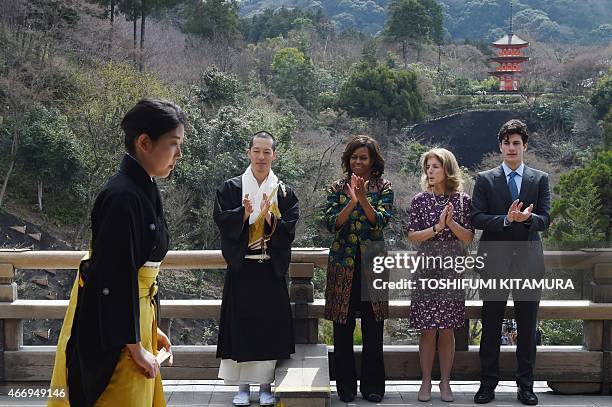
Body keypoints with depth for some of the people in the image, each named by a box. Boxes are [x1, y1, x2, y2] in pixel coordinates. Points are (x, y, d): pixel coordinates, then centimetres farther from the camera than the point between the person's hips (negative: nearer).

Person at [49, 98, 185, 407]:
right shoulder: (123, 198, -22)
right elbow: (115, 278, -24)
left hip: (133, 314, 9)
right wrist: (136, 346, -19)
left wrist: (150, 328, 17)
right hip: (109, 330, -9)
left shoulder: (142, 191, 8)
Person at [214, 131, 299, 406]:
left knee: (270, 326, 1)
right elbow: (221, 221, -5)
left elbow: (289, 231, -3)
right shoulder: (231, 188, 5)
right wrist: (244, 213, -23)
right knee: (241, 326, 1)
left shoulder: (284, 193, 6)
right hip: (241, 268, 0)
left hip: (271, 270, 1)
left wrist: (269, 217, -21)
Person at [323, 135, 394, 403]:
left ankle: (372, 386, 15)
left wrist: (363, 198, -23)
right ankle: (346, 385, 15)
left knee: (373, 329, 4)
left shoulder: (383, 188, 4)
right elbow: (332, 223, -6)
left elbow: (381, 221, -10)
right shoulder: (337, 188, 6)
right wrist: (352, 202, -20)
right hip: (343, 263, 1)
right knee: (343, 329, 4)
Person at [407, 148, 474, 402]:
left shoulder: (462, 199, 3)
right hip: (426, 268, 0)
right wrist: (437, 227, -15)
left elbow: (469, 238, 1)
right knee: (428, 330, 1)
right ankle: (426, 381, 12)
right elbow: (412, 236, -2)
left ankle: (445, 382, 15)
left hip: (452, 269, 0)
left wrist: (451, 223, -15)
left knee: (447, 329, 5)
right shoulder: (420, 200, 3)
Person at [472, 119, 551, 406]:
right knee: (490, 327, 3)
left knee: (527, 328, 6)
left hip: (528, 261, 1)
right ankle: (488, 384, 13)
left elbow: (545, 219, -2)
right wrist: (507, 219, -20)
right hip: (495, 261, -1)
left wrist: (527, 218, -24)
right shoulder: (485, 180, 5)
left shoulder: (540, 179, 7)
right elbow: (476, 218, -4)